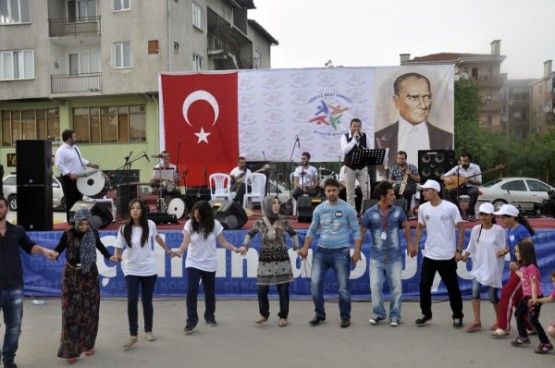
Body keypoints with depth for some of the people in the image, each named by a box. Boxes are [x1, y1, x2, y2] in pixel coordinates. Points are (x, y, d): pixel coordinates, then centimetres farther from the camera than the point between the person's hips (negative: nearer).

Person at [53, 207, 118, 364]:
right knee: (71, 312, -4)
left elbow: (100, 246, 13)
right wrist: (54, 254, -25)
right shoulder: (68, 233, -11)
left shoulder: (93, 232, -4)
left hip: (90, 274, 2)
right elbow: (60, 247, -3)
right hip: (72, 275, -2)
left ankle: (88, 344, 23)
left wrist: (109, 257, 0)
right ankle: (70, 350, 3)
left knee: (90, 310, 8)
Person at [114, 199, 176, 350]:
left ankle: (148, 331, 29)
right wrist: (116, 257, -31)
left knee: (147, 302, 9)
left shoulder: (150, 225, -8)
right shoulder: (124, 229, -11)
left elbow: (156, 237, 14)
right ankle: (133, 335, 1)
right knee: (132, 301, -13)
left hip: (149, 269, 1)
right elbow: (119, 249, -8)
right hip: (131, 269, -1)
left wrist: (168, 250, 24)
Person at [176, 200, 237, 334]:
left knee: (210, 292, 11)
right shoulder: (190, 224, -9)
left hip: (209, 264, 1)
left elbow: (223, 242, -4)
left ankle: (210, 317, 31)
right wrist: (179, 251, -35)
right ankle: (191, 321, -2)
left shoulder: (215, 224, -8)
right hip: (193, 263, -1)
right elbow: (185, 242, -15)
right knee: (191, 290, -12)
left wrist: (235, 249, -17)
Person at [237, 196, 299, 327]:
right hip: (265, 260, 0)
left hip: (282, 259, 0)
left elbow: (293, 233, 15)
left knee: (283, 290, 4)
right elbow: (250, 234, 12)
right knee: (262, 289, 0)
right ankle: (264, 314, 22)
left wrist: (296, 247, 8)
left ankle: (283, 316, 19)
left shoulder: (283, 221, 0)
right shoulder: (260, 223, -2)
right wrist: (245, 246, -2)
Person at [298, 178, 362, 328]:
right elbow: (312, 230, 13)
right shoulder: (319, 209, 6)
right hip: (321, 251, 3)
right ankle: (320, 314, 19)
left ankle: (345, 317, 20)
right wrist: (305, 248, 2)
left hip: (340, 252, -3)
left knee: (343, 288, 0)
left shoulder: (347, 208, -2)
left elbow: (356, 231, 0)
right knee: (315, 284, -1)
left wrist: (357, 251, -10)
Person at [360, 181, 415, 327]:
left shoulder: (398, 211, -2)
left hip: (395, 256, 1)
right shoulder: (370, 213, -6)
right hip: (377, 257, -1)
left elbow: (406, 227, 13)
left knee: (396, 287, 5)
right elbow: (362, 232, 0)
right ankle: (379, 313, 18)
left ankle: (395, 315, 19)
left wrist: (410, 244, 10)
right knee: (375, 286, -1)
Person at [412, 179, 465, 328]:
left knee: (453, 287, 8)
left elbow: (461, 228, -5)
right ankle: (426, 314, 21)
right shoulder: (423, 208, 1)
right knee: (424, 285, 3)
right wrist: (415, 246, 9)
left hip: (448, 256, -3)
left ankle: (457, 316, 24)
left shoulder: (450, 207, -11)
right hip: (429, 255, 3)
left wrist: (458, 250, -8)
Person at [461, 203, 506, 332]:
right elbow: (471, 247, 9)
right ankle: (477, 322, 3)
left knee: (493, 296, 3)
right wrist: (464, 257, 3)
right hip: (479, 266, 3)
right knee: (475, 291, -8)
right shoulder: (476, 229, 0)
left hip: (493, 268, -3)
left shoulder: (499, 230, -10)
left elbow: (503, 248, -6)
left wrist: (502, 252, -26)